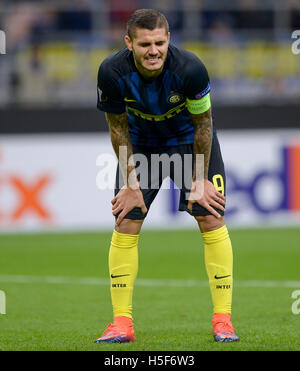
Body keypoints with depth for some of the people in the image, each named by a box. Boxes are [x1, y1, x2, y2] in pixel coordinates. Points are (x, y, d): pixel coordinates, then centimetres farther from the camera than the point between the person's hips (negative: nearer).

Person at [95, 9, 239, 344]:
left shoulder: (190, 68, -33)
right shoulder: (112, 72, -29)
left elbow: (202, 123, -17)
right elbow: (118, 127, -12)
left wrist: (200, 181, -11)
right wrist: (131, 184, -9)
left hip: (191, 141, -1)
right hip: (141, 145, 1)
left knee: (212, 219, -11)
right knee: (125, 225, -8)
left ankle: (222, 320, -4)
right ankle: (122, 323, -1)